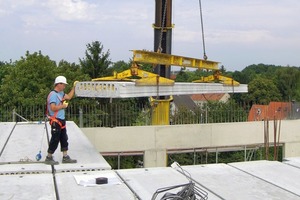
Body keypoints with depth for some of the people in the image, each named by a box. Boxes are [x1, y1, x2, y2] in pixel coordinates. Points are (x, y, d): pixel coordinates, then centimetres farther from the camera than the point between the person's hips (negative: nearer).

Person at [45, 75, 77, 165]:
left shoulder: (61, 93, 11)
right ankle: (48, 158, 10)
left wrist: (74, 87, 20)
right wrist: (63, 106, -14)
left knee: (64, 139, 13)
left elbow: (69, 97, 26)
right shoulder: (53, 94, -18)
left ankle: (65, 157, 20)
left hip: (61, 120, 10)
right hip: (55, 121, -10)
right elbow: (53, 108, -26)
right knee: (55, 140, -2)